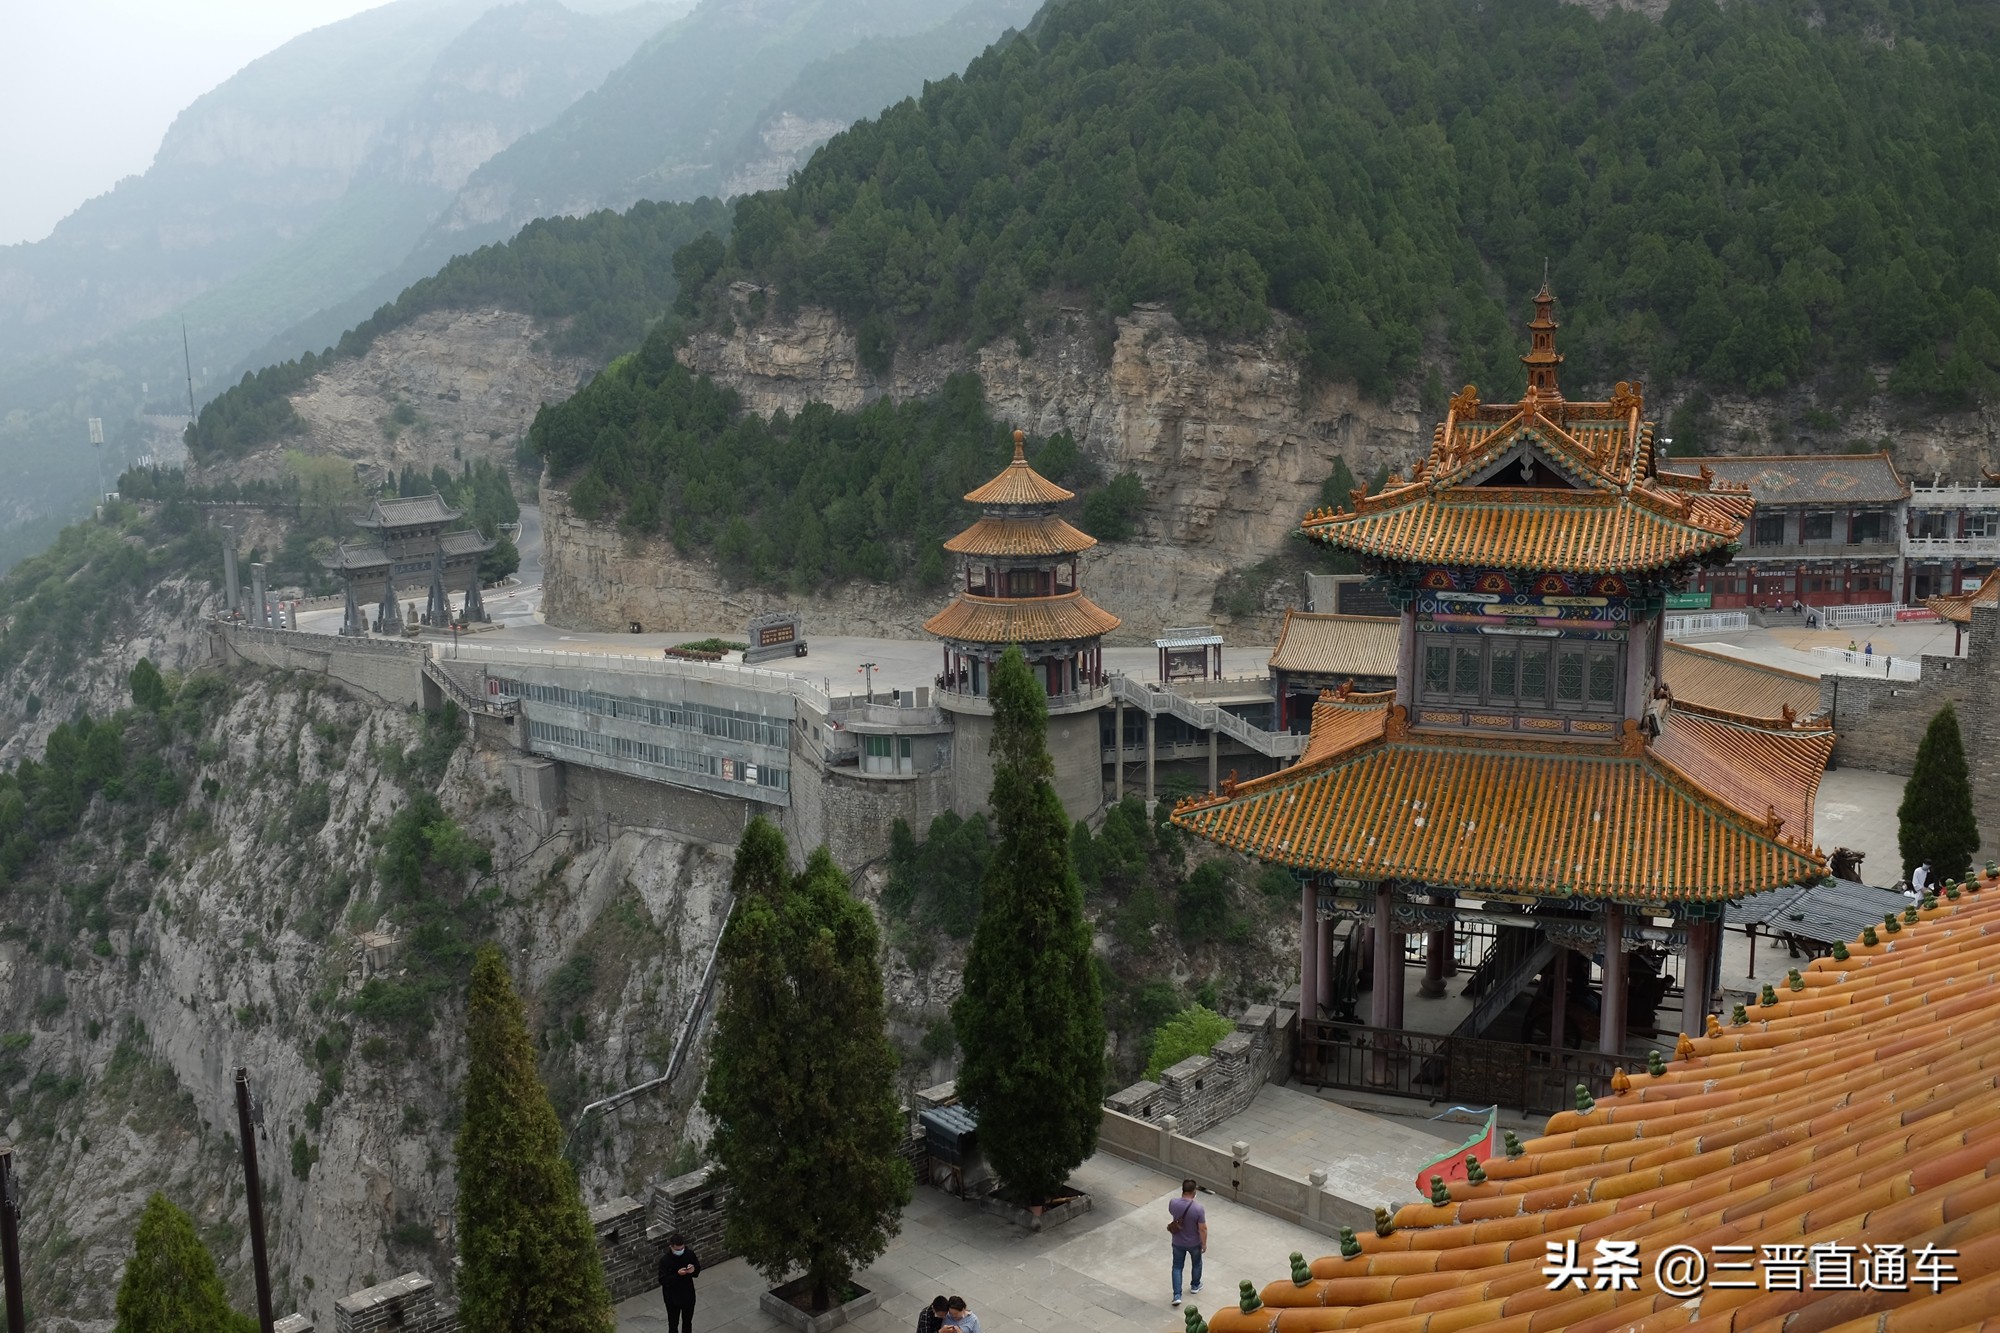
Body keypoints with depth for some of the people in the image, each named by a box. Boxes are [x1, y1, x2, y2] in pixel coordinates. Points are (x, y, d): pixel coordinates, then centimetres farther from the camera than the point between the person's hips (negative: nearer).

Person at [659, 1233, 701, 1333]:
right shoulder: (665, 1260, -23)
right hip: (672, 1297, -3)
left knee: (688, 1321, 21)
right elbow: (663, 1280, -21)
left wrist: (693, 1269, -23)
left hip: (688, 1294, 3)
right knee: (673, 1323, 14)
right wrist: (677, 1274, -34)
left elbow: (698, 1269, 0)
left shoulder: (689, 1253, -13)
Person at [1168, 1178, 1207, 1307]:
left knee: (1177, 1267, 17)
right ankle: (1195, 1286, 46)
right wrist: (1204, 1244, -5)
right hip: (1194, 1243, -1)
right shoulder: (1198, 1209, -29)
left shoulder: (1173, 1203, -19)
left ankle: (1177, 1295, 12)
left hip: (1178, 1242, 1)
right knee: (1197, 1263, 26)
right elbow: (1202, 1229, -20)